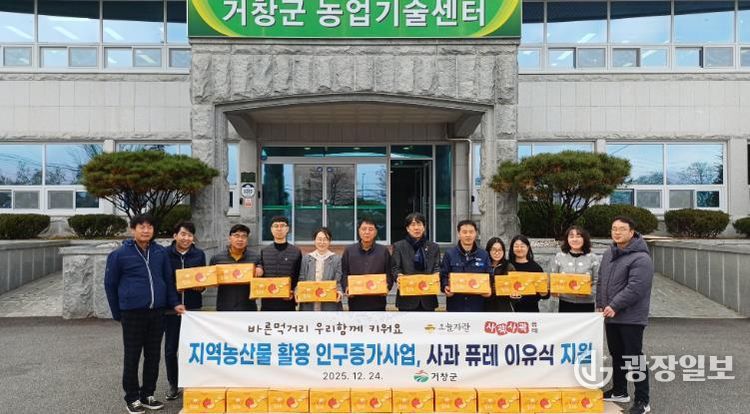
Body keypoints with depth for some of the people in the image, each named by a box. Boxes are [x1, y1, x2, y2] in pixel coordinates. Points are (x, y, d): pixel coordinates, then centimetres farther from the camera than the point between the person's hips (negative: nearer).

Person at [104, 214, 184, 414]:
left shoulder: (161, 252, 5)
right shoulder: (119, 254, -3)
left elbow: (169, 280, 12)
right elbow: (110, 285, 4)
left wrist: (174, 303, 3)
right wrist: (117, 314, 6)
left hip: (157, 311, 3)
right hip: (132, 313, -3)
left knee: (153, 355, 10)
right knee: (132, 356, 6)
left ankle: (147, 394, 25)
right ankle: (132, 398, 20)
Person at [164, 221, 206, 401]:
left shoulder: (199, 254, 5)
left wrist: (201, 286, -10)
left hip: (193, 307, 1)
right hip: (171, 307, -1)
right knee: (171, 348, 7)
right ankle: (173, 385, 22)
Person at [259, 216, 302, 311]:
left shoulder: (296, 252, 2)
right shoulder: (264, 252, 8)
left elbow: (300, 277, 3)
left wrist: (293, 292, -11)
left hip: (288, 302, -1)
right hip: (267, 302, 1)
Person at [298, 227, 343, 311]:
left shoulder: (336, 259, 6)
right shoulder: (306, 258, 11)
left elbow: (338, 281, 3)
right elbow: (301, 280, 10)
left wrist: (339, 292, -18)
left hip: (330, 305, -1)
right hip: (308, 305, 1)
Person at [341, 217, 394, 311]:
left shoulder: (384, 251, 6)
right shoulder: (349, 251, 7)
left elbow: (389, 274, 5)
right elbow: (344, 274, 6)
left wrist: (387, 287, -13)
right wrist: (346, 287, -12)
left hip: (377, 303, 0)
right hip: (356, 302, 0)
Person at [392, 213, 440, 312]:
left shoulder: (433, 247, 12)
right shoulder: (398, 246, 6)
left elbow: (437, 267, 6)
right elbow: (396, 268, 0)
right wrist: (399, 276, -23)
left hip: (428, 299, 2)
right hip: (407, 299, -2)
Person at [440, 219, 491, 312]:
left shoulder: (484, 255, 7)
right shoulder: (449, 254, 2)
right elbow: (443, 275, 2)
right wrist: (445, 287, -18)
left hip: (476, 304, 2)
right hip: (455, 305, -2)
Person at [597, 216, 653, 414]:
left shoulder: (640, 258, -16)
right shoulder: (608, 254, 11)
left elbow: (635, 288, -24)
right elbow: (601, 281, 17)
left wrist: (614, 306, -22)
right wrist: (600, 305, 10)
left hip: (631, 318, -8)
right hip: (611, 316, 8)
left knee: (634, 358, -2)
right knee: (616, 355, 19)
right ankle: (619, 391, 33)